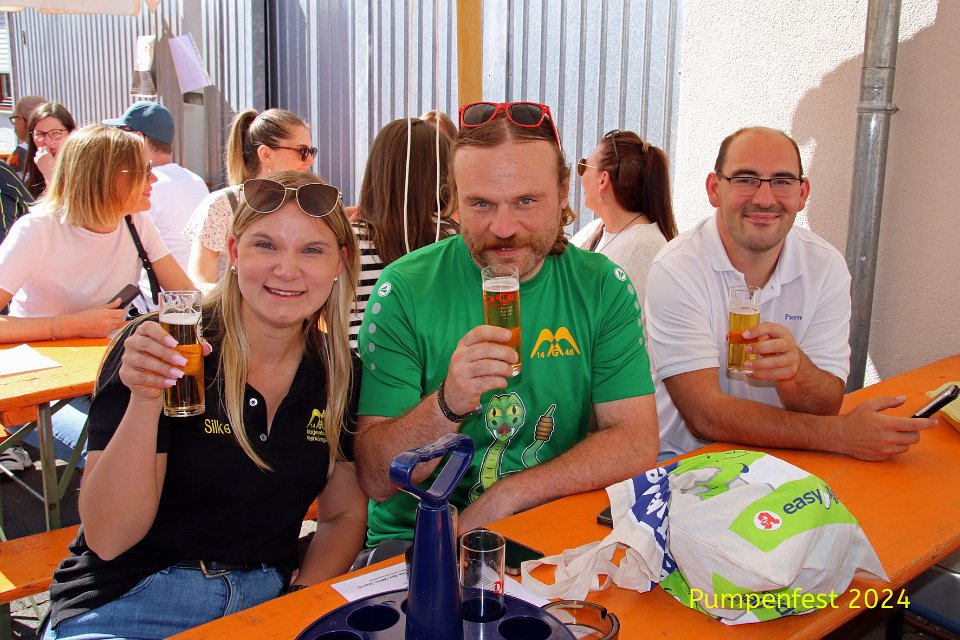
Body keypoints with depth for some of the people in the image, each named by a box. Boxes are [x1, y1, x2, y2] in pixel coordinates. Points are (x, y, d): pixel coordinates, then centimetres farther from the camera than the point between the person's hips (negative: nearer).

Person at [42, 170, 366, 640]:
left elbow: (344, 514, 11)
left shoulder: (339, 373, 1)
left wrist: (301, 598, -6)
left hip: (265, 601, 3)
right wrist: (145, 400, -28)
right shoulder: (160, 350, -11)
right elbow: (107, 540, -15)